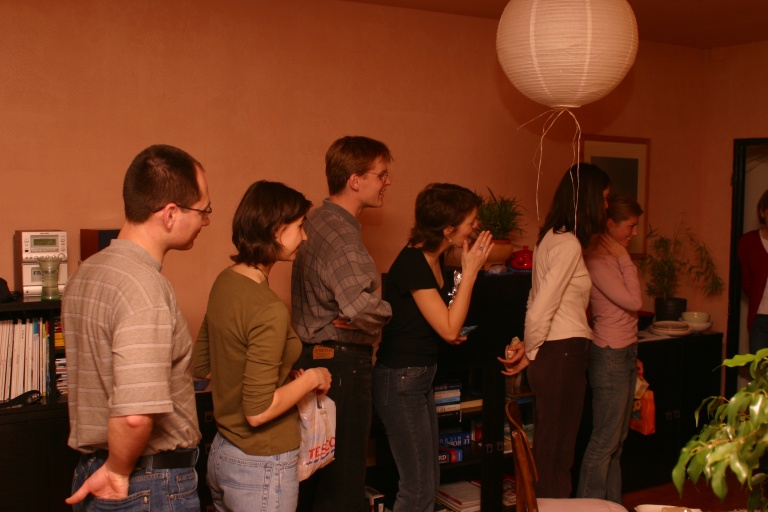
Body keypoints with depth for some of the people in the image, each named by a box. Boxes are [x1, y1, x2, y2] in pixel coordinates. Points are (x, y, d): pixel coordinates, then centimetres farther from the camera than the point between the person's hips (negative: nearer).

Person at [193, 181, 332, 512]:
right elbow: (258, 411, -25)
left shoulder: (224, 282, 1)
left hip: (220, 455, 9)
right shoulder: (269, 310, -25)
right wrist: (311, 379, -11)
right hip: (260, 467, -8)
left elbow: (201, 366, 12)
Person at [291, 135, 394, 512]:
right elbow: (361, 307, -38)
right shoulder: (340, 234, -22)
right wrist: (381, 318, -16)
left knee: (313, 477, 20)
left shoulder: (317, 220, 10)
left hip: (312, 356, 10)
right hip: (341, 364, -10)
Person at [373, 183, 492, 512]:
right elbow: (449, 329, -22)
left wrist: (449, 334, 0)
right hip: (400, 381, -9)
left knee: (429, 483, 17)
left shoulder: (435, 258, 6)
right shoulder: (413, 263, -21)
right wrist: (470, 271, -19)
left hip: (421, 377, 10)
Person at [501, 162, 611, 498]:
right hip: (564, 354, -9)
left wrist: (529, 349, 11)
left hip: (552, 354, 9)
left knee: (547, 449, 18)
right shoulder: (569, 244, -17)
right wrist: (531, 353, -6)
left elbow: (537, 302, 14)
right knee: (556, 455, 1)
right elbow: (540, 309, -20)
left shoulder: (552, 237, 12)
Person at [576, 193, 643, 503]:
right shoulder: (596, 260, -16)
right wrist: (626, 261, -13)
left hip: (625, 353, 10)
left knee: (617, 440, 15)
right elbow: (634, 302, -20)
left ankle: (612, 503, 24)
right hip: (609, 357, -10)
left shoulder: (614, 257, 13)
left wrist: (633, 355, 19)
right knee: (605, 440, -3)